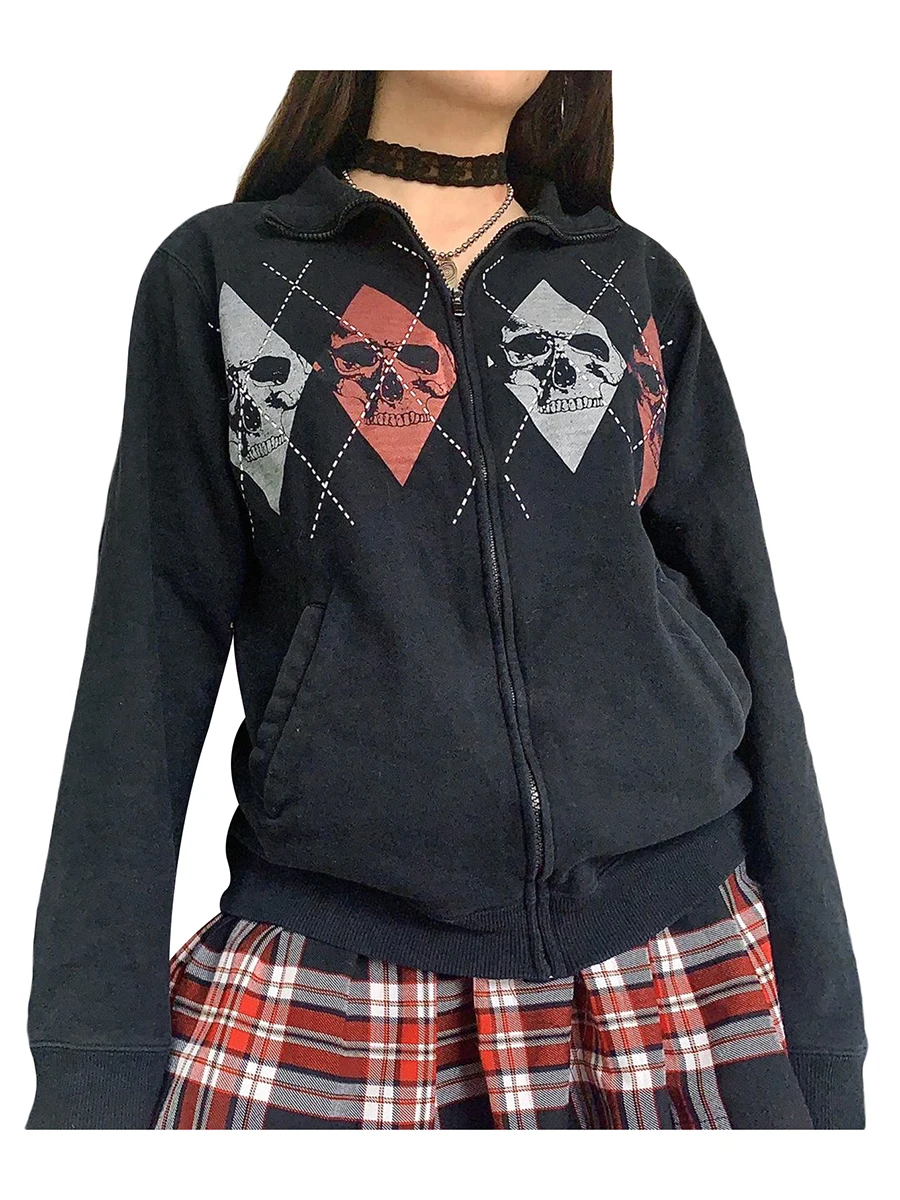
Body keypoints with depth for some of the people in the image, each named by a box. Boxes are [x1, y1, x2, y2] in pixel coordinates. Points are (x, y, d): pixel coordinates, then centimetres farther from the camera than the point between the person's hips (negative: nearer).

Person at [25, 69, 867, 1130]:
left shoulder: (641, 284, 8)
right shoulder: (217, 273, 3)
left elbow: (745, 641, 6)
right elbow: (150, 661, 0)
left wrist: (819, 1049, 3)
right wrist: (92, 1060, -4)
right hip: (322, 993, -1)